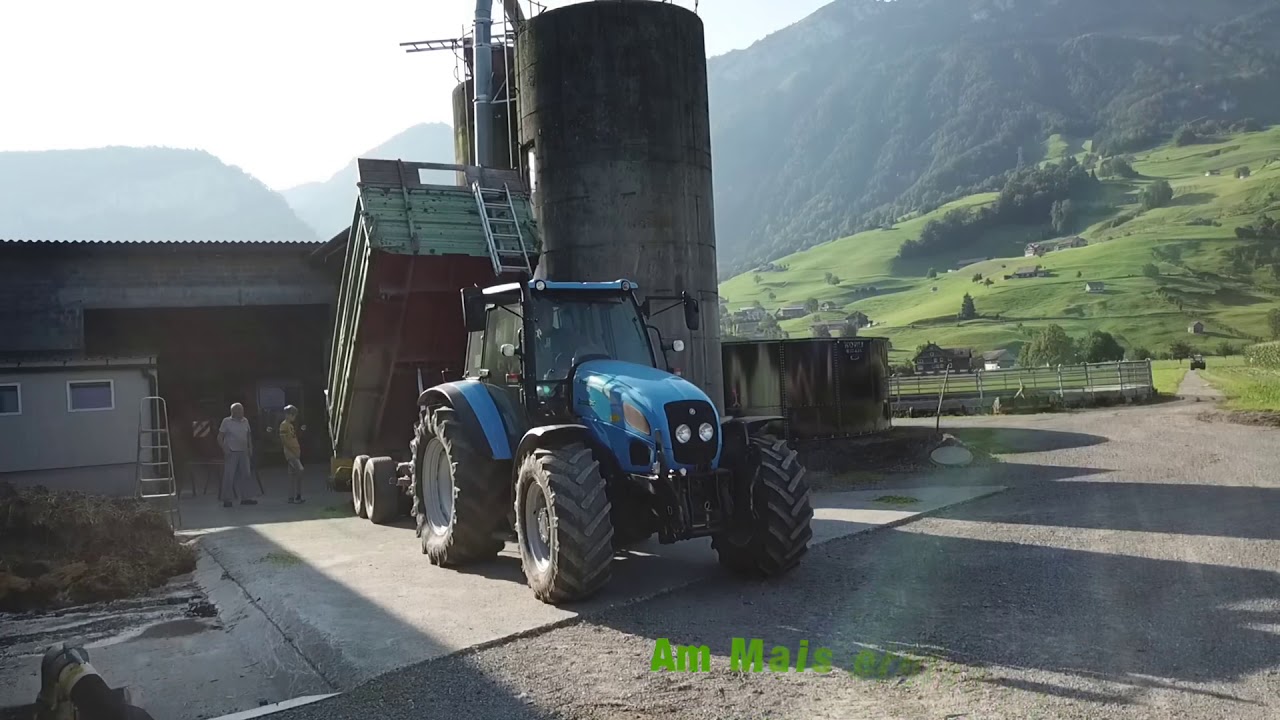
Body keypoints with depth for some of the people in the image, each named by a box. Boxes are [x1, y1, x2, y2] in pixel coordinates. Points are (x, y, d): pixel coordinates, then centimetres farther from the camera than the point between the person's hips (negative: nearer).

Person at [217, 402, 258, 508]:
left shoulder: (245, 421, 10)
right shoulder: (227, 421, -4)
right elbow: (220, 437, -4)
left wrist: (250, 447, 8)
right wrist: (224, 448, -16)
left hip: (243, 452, 5)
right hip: (231, 452, -5)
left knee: (244, 475, 8)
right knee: (228, 476, -4)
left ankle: (245, 498, 16)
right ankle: (226, 500, 3)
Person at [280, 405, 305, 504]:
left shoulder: (291, 425, 18)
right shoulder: (284, 425, -9)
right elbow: (284, 440, -16)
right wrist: (292, 450, -18)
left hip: (295, 453, 10)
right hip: (290, 453, -10)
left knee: (293, 475, 9)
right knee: (300, 470, -17)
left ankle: (292, 497, 11)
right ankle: (298, 495, -14)